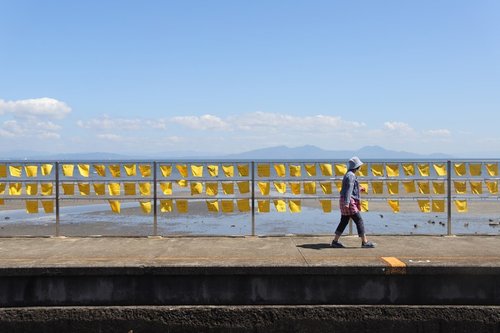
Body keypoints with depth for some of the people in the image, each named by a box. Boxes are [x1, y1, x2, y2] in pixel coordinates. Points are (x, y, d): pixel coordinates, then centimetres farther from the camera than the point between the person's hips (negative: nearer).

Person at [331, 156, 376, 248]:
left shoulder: (349, 174, 18)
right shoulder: (351, 175, -14)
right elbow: (349, 190, -22)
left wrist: (359, 190, 34)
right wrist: (347, 203, -27)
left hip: (345, 201, 10)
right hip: (349, 201, -10)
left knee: (344, 222, 11)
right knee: (359, 220, -5)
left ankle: (335, 241, 12)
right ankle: (365, 242, -2)